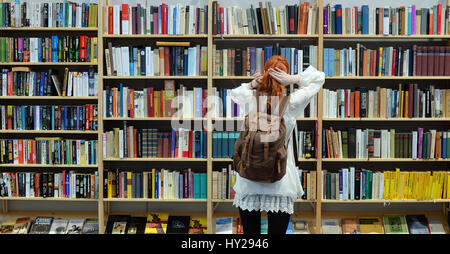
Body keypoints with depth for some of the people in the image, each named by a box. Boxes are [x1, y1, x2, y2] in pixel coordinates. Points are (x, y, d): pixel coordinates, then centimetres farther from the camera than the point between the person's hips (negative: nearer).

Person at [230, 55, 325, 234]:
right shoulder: (291, 104, -10)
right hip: (280, 186, -2)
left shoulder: (251, 101, -5)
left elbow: (235, 93, 20)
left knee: (250, 230, 14)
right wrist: (293, 79, -9)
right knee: (277, 230, 8)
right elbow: (318, 77, 4)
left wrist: (251, 84, 2)